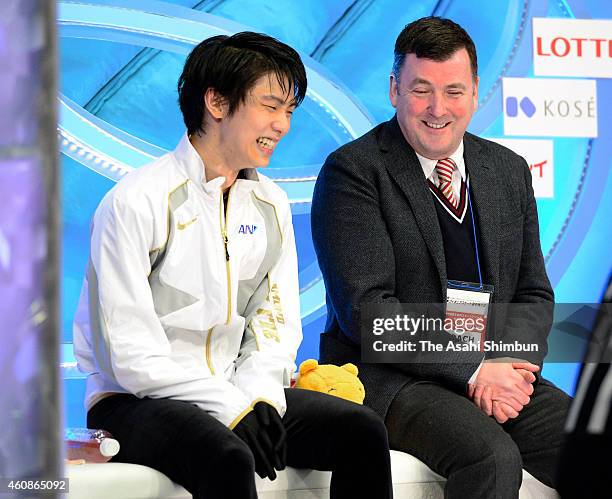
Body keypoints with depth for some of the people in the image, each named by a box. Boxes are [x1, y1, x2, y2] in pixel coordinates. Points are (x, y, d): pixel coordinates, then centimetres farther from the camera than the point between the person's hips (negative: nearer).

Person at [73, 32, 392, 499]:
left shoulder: (270, 205, 11)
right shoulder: (135, 202, -11)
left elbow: (277, 324, 11)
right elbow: (129, 354, -16)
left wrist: (257, 394, -9)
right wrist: (231, 408, -21)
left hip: (236, 394, 7)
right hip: (135, 402, -6)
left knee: (362, 429, -14)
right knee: (229, 459, -36)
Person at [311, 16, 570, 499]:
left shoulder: (509, 171, 14)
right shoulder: (352, 170, -5)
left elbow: (534, 295, 15)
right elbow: (366, 308, -13)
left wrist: (508, 365, -7)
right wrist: (474, 369, -18)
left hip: (495, 374, 6)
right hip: (391, 378, -5)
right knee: (493, 456, -32)